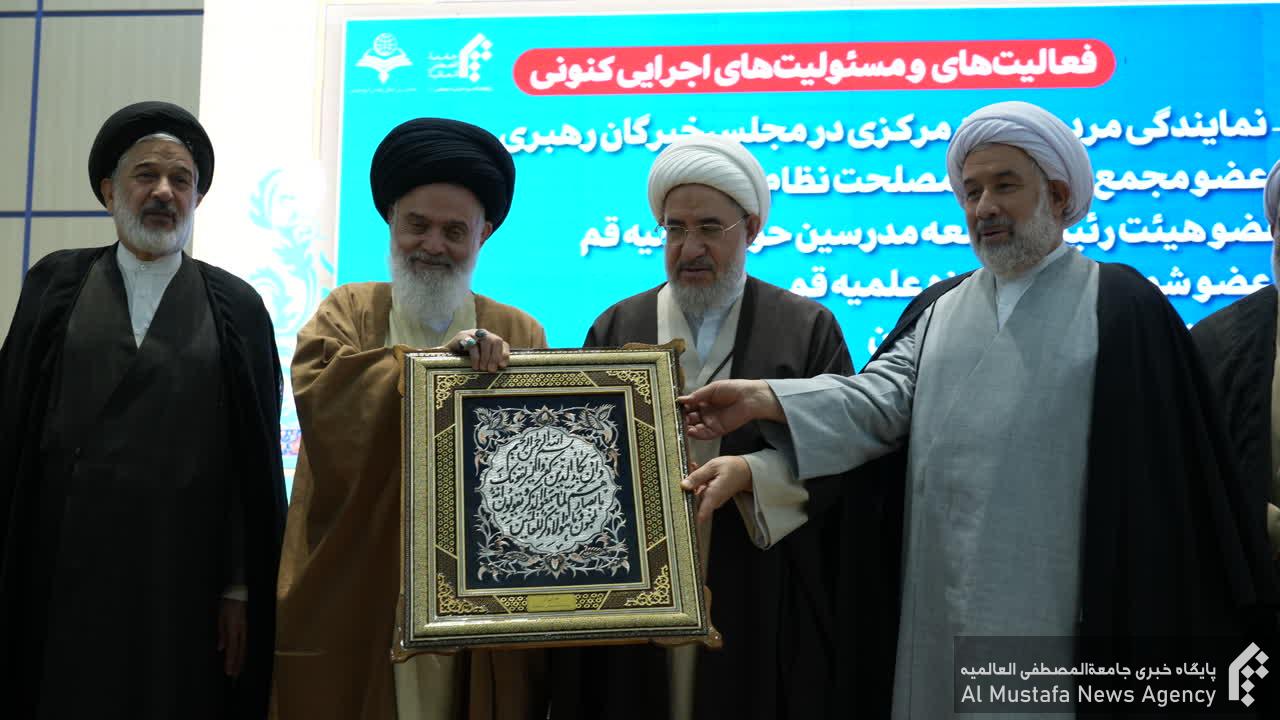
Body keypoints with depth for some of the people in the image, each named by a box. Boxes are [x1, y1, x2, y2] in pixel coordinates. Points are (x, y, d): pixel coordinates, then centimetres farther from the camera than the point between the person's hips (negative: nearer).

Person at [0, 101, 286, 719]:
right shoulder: (54, 285, 7)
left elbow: (255, 465, 1)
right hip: (62, 574, 1)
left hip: (184, 581, 0)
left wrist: (240, 588, -3)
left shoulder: (237, 307, 4)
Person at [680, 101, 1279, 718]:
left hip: (1056, 607, -4)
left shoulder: (1120, 307, -2)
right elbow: (882, 396, -4)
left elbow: (1164, 477, -4)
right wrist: (763, 398, -19)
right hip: (942, 606, 4)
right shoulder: (937, 310, 13)